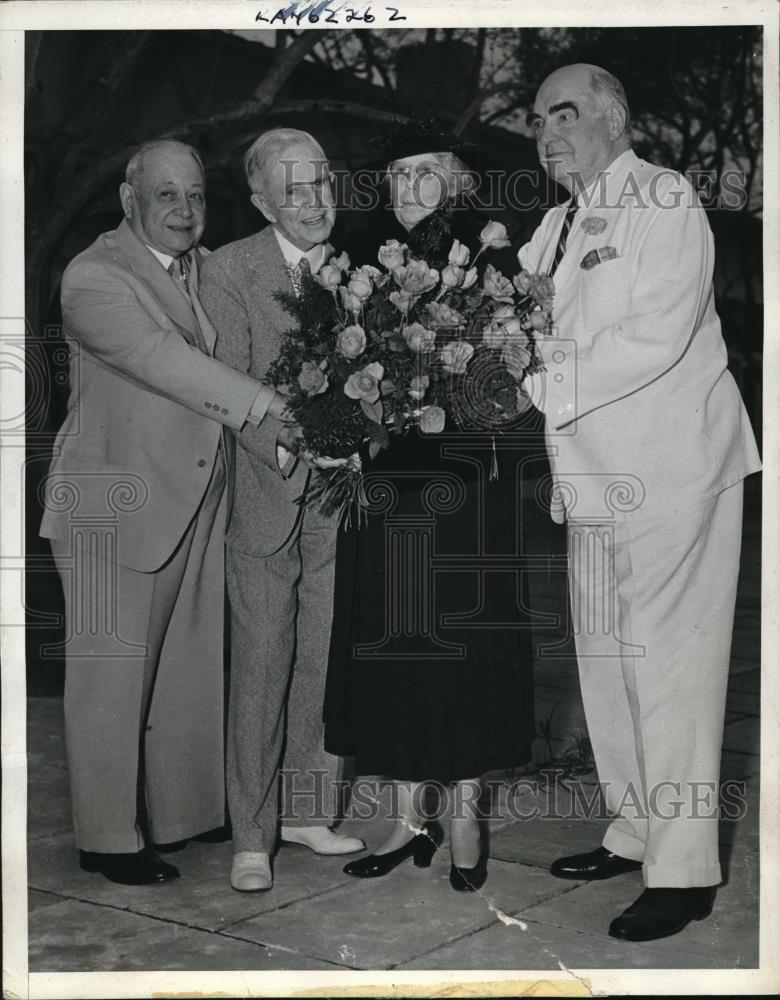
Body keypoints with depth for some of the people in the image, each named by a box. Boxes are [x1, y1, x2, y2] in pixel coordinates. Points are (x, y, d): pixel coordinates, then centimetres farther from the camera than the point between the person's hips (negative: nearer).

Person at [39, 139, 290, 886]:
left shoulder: (209, 268, 10)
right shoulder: (93, 278, -12)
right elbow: (163, 360, -24)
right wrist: (268, 405, -31)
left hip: (198, 502, 7)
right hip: (118, 507, -6)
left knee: (191, 668, 14)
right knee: (113, 672, 4)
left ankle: (183, 809, 30)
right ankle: (108, 838, 17)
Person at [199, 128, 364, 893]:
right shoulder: (228, 271, -2)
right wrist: (284, 449, -19)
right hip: (264, 496, -3)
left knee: (326, 663, 10)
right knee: (260, 667, 0)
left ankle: (307, 811, 26)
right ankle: (251, 836, 12)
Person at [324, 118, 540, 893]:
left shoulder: (489, 264, 0)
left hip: (466, 483, -4)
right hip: (388, 481, 4)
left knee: (464, 643, 2)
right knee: (391, 643, 7)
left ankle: (463, 818, 17)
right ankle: (407, 820, 20)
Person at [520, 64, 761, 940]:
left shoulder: (664, 201, -7)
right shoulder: (556, 225, 17)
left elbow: (655, 336, -19)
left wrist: (542, 388, -18)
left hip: (669, 466, -8)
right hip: (595, 472, 8)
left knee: (668, 662, -6)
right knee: (604, 658, 14)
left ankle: (683, 869, 3)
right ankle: (634, 831, 28)